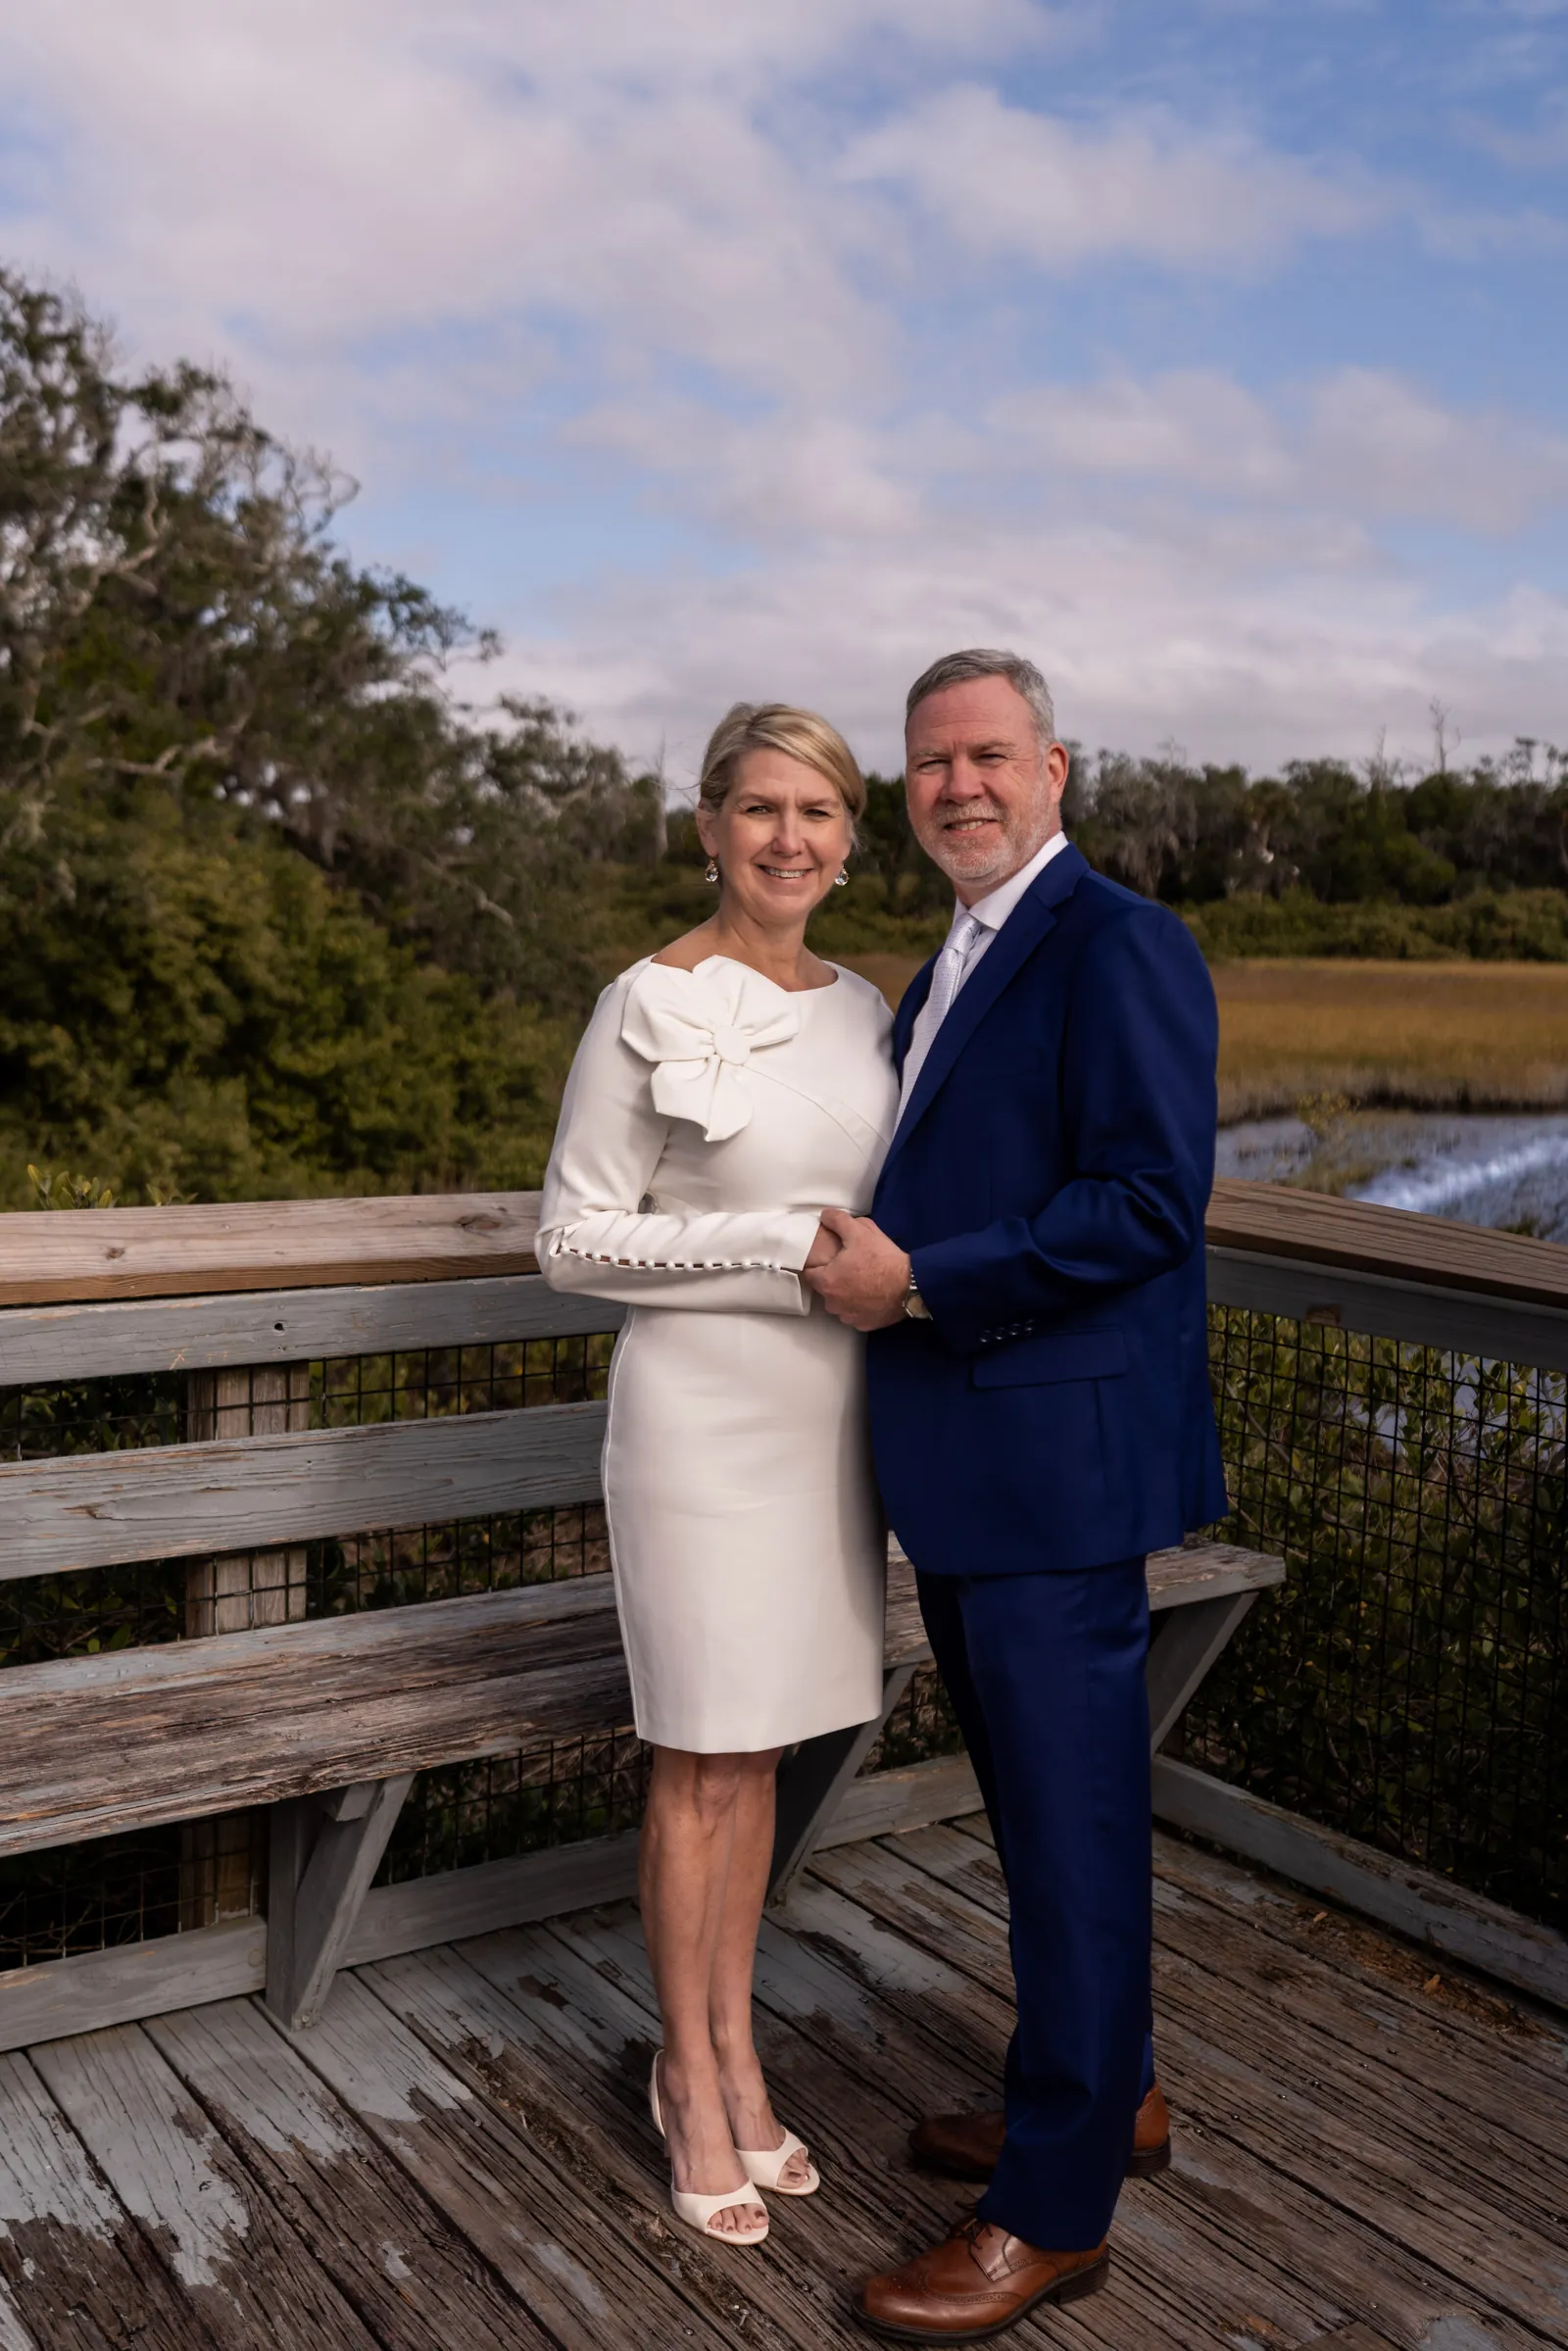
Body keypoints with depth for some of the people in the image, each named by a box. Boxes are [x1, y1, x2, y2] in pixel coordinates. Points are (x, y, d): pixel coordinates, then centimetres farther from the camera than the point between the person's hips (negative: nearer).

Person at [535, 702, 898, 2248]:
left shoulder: (859, 1009, 7)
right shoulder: (652, 1007, -12)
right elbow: (575, 1240, -12)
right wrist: (791, 1248, -18)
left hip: (826, 1411, 6)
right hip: (704, 1414, -6)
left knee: (759, 1752, 16)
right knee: (702, 1765, 6)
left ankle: (731, 2051, 33)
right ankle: (691, 2078, 26)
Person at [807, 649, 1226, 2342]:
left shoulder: (1115, 947, -13)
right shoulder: (948, 972, 17)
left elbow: (1148, 1201, -22)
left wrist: (919, 1282, -19)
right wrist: (877, 1264, 8)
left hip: (1063, 1457, -9)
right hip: (964, 1463, 10)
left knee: (1071, 1819, 3)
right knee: (1031, 1800, 20)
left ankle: (1054, 2214, 18)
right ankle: (1110, 2089, 39)